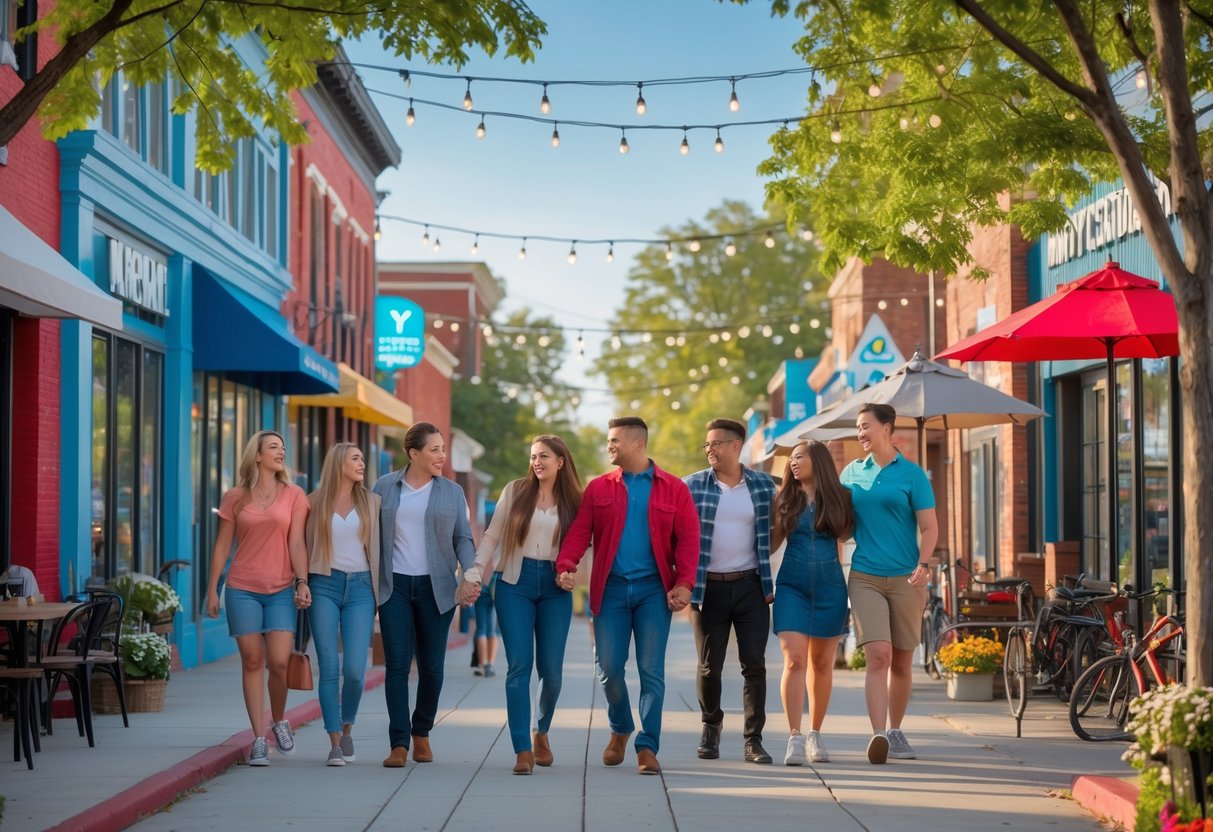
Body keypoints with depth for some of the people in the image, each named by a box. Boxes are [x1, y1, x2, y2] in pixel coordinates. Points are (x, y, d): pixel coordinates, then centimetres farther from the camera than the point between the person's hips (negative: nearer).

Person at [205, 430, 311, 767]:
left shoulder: (294, 496, 5)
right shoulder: (235, 498, 6)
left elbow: (297, 543, -1)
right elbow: (222, 546, 9)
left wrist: (302, 582, -12)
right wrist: (212, 589, 5)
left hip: (281, 591, 0)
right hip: (243, 590, 0)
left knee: (279, 662, -9)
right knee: (252, 661, 0)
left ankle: (279, 720, 19)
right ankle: (259, 739, 5)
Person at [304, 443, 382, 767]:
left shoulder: (372, 503, 10)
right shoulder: (315, 502, 6)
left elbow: (382, 546, 10)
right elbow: (304, 545, 9)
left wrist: (382, 590, 3)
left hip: (360, 587, 1)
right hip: (324, 585, -1)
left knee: (354, 669, -9)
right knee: (329, 668, -5)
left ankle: (347, 729, 17)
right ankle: (335, 743, 1)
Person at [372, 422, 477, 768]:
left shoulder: (452, 492, 6)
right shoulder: (385, 486, 6)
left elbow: (462, 538, 6)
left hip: (436, 587, 1)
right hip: (395, 586, -1)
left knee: (432, 666, 3)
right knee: (397, 664, -7)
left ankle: (421, 733, 23)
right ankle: (399, 743, -4)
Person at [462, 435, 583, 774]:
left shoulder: (574, 502, 7)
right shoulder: (515, 491, 5)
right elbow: (492, 536, 5)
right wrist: (473, 573, -3)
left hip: (554, 588, 1)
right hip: (515, 583, -1)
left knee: (551, 669, 0)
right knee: (519, 665, -9)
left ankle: (541, 732, 27)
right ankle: (523, 750, -8)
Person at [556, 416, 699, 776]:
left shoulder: (673, 489, 4)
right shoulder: (598, 488, 8)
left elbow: (688, 539, -1)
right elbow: (579, 531, 0)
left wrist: (684, 583, -12)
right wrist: (565, 566, -17)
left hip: (654, 589, -2)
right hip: (611, 588, 2)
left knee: (652, 671, -2)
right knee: (608, 667, 3)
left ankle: (647, 747, 4)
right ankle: (620, 730, 27)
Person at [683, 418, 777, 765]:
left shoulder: (763, 485, 4)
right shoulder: (692, 486, 0)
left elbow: (773, 532, 11)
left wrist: (769, 582, 4)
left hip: (751, 586, 1)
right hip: (708, 588, 0)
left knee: (754, 665, -2)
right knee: (709, 666, 5)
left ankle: (753, 740, 4)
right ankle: (711, 726, 29)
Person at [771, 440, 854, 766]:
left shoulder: (838, 498, 4)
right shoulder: (786, 500, 6)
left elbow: (841, 538, 12)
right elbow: (771, 542, 11)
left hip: (829, 589, 0)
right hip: (792, 587, 0)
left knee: (821, 664, 8)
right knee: (794, 662, -12)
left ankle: (815, 735, 20)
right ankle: (794, 738, -13)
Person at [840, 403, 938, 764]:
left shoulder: (912, 474, 1)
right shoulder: (852, 473, 10)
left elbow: (929, 527, -3)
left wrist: (924, 564, -18)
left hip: (905, 579, -1)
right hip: (864, 577, 1)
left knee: (902, 662, 8)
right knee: (878, 655, -15)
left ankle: (895, 732, 23)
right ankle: (878, 735, -22)